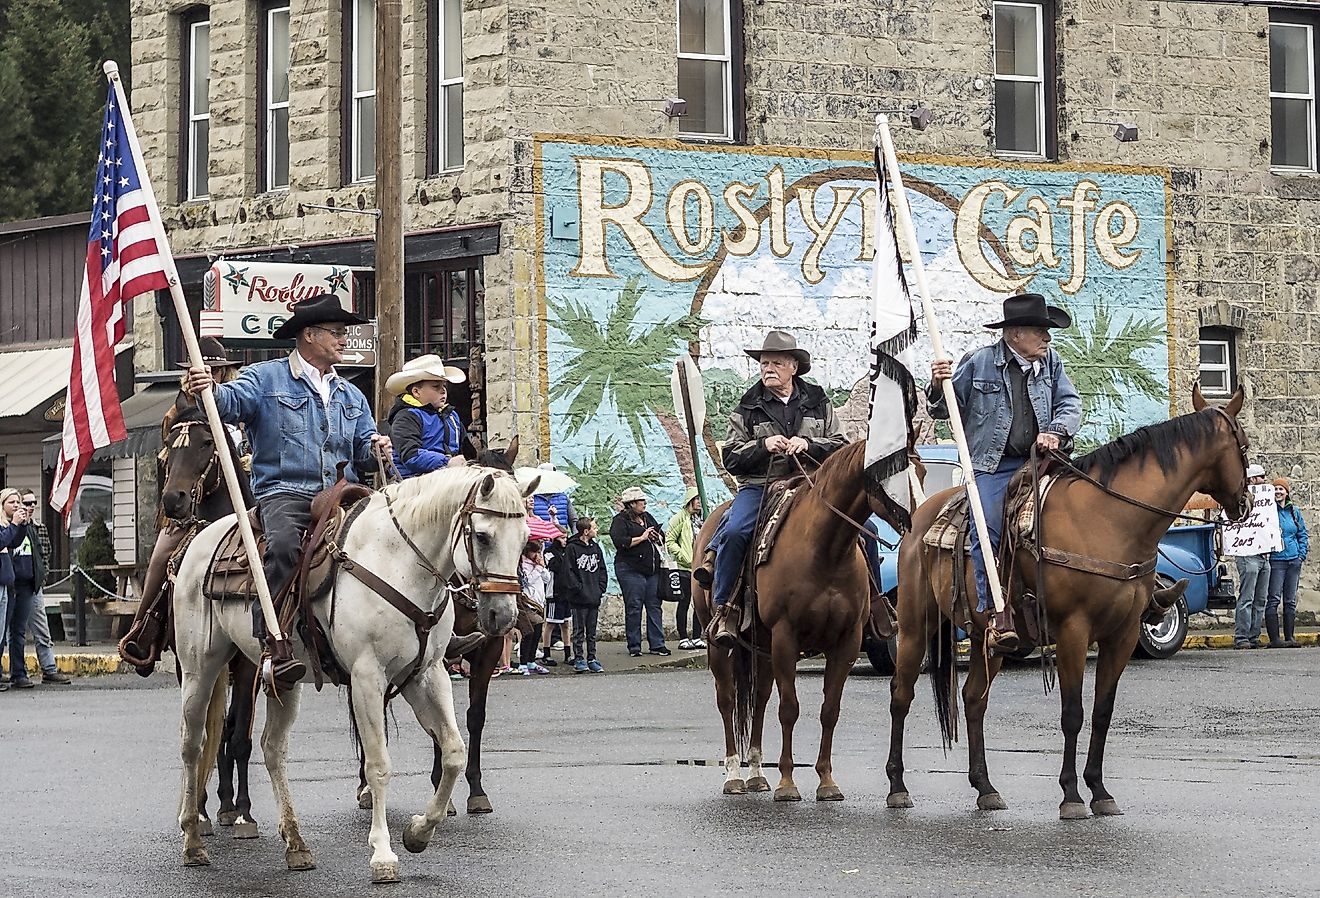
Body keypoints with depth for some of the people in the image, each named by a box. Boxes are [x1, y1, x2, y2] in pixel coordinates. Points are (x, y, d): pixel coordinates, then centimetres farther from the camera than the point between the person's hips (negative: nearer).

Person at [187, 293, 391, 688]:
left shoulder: (351, 396, 25)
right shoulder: (266, 378, 8)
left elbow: (363, 453, 25)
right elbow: (234, 401, -9)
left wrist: (377, 449, 1)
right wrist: (208, 390, -32)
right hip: (284, 492, -5)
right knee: (284, 545, -35)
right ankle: (277, 645, -39)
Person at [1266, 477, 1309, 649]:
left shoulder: (1294, 511, 13)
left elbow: (1303, 534, 19)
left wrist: (1302, 554, 9)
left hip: (1294, 561, 5)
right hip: (1276, 560, -5)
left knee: (1291, 601, 8)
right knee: (1274, 600, -9)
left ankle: (1290, 637, 12)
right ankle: (1274, 639, -10)